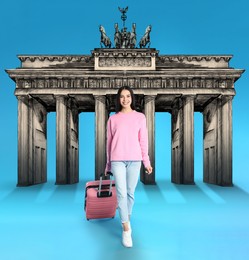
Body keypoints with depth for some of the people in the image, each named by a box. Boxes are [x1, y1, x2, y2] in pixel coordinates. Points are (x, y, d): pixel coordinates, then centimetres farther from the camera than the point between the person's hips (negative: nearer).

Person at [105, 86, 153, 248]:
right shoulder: (113, 119, 8)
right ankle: (126, 229, -2)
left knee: (130, 193, 9)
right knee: (121, 193, -8)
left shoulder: (140, 117, 7)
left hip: (135, 160, 1)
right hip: (117, 160, 0)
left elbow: (143, 141, 6)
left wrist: (147, 161, 3)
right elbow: (109, 142, 11)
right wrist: (108, 164, 13)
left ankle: (127, 220, 30)